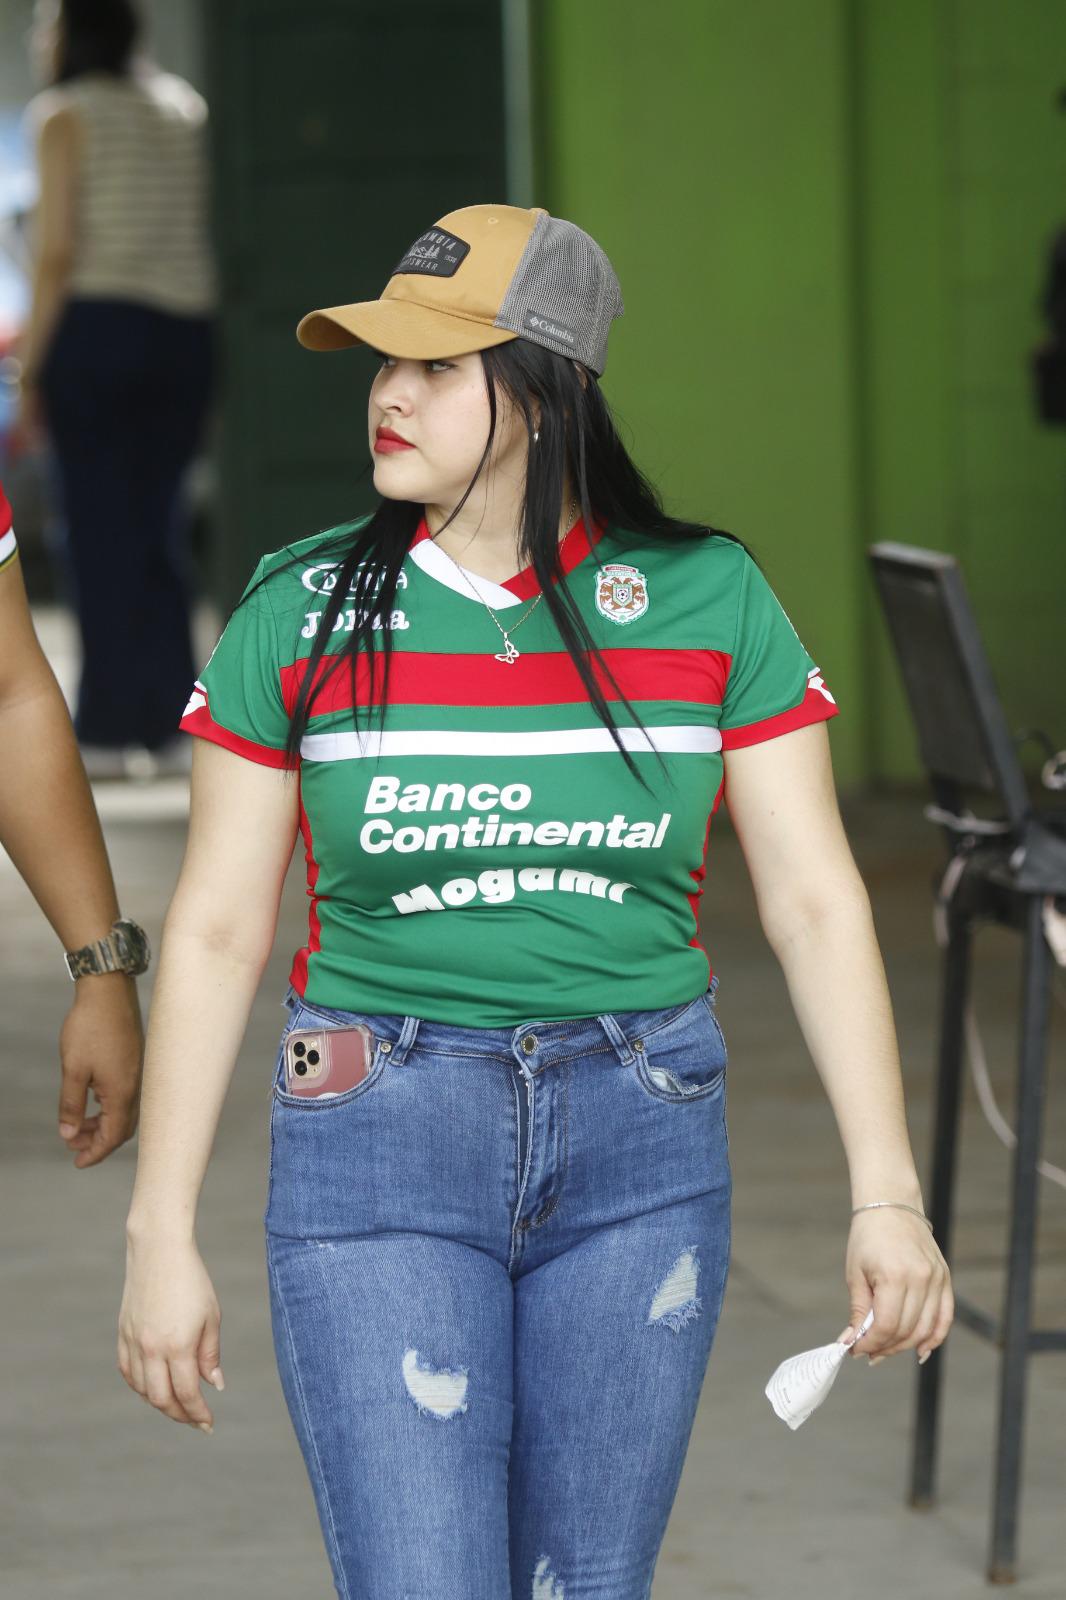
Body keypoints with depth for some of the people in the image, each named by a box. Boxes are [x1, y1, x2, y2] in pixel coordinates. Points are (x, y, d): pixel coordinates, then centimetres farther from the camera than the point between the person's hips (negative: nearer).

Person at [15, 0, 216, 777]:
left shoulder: (65, 114, -3)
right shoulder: (184, 109, 13)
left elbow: (57, 251, -9)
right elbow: (211, 234, 10)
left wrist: (31, 369, -6)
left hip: (95, 326, -5)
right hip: (185, 333, 5)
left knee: (100, 528, -1)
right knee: (157, 524, 11)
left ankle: (112, 728, -3)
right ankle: (171, 721, 8)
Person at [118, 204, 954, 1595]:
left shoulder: (708, 602, -1)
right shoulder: (302, 615, -3)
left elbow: (815, 900, -1)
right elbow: (216, 930, 0)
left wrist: (888, 1192, -7)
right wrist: (162, 1236, -2)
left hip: (641, 1157, 1)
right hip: (377, 1152, -1)